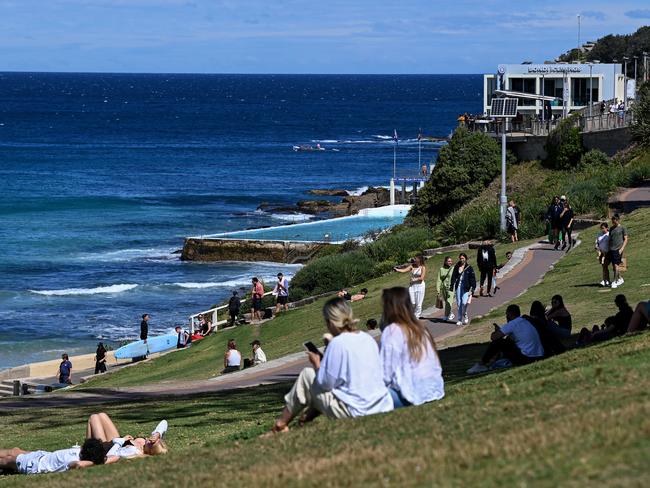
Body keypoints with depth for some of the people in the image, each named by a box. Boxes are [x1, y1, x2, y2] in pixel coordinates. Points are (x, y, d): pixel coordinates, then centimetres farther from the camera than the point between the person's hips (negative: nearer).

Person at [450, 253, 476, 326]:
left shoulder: (469, 268, 0)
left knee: (464, 303, -16)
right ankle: (460, 320, 13)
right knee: (459, 304, 3)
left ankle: (465, 315, 12)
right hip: (458, 287, 3)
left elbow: (473, 279, 1)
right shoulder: (456, 267, 7)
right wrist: (451, 286, 3)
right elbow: (453, 277, 10)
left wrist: (472, 289, -4)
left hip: (466, 288, -3)